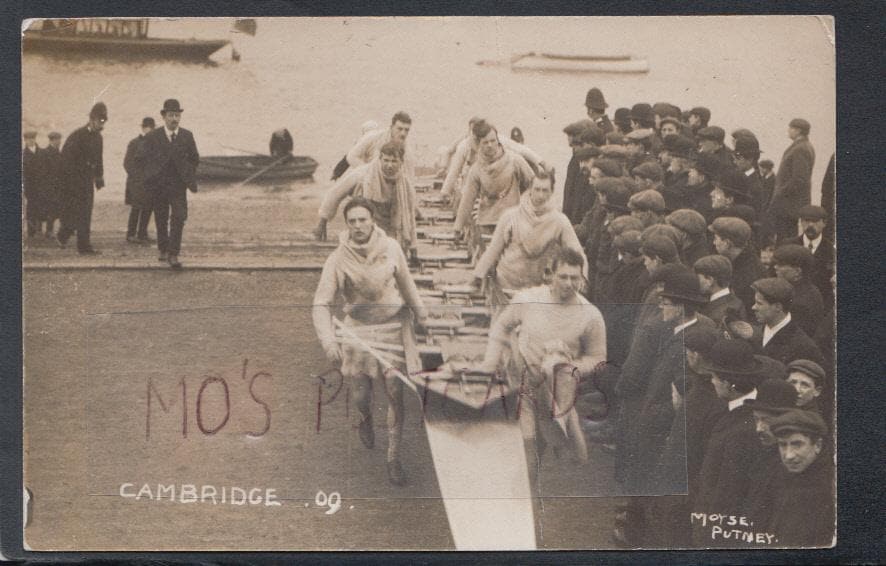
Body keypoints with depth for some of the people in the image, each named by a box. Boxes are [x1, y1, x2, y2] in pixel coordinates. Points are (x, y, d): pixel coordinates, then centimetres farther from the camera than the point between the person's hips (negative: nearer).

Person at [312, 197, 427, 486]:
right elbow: (321, 305, -17)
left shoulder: (390, 248, -9)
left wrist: (419, 310, 24)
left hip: (393, 327, 1)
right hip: (358, 330, -1)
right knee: (361, 395, 8)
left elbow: (406, 281, 9)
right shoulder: (338, 260, -15)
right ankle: (365, 420, 47)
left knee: (395, 393, -3)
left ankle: (394, 459, 11)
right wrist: (329, 341, -31)